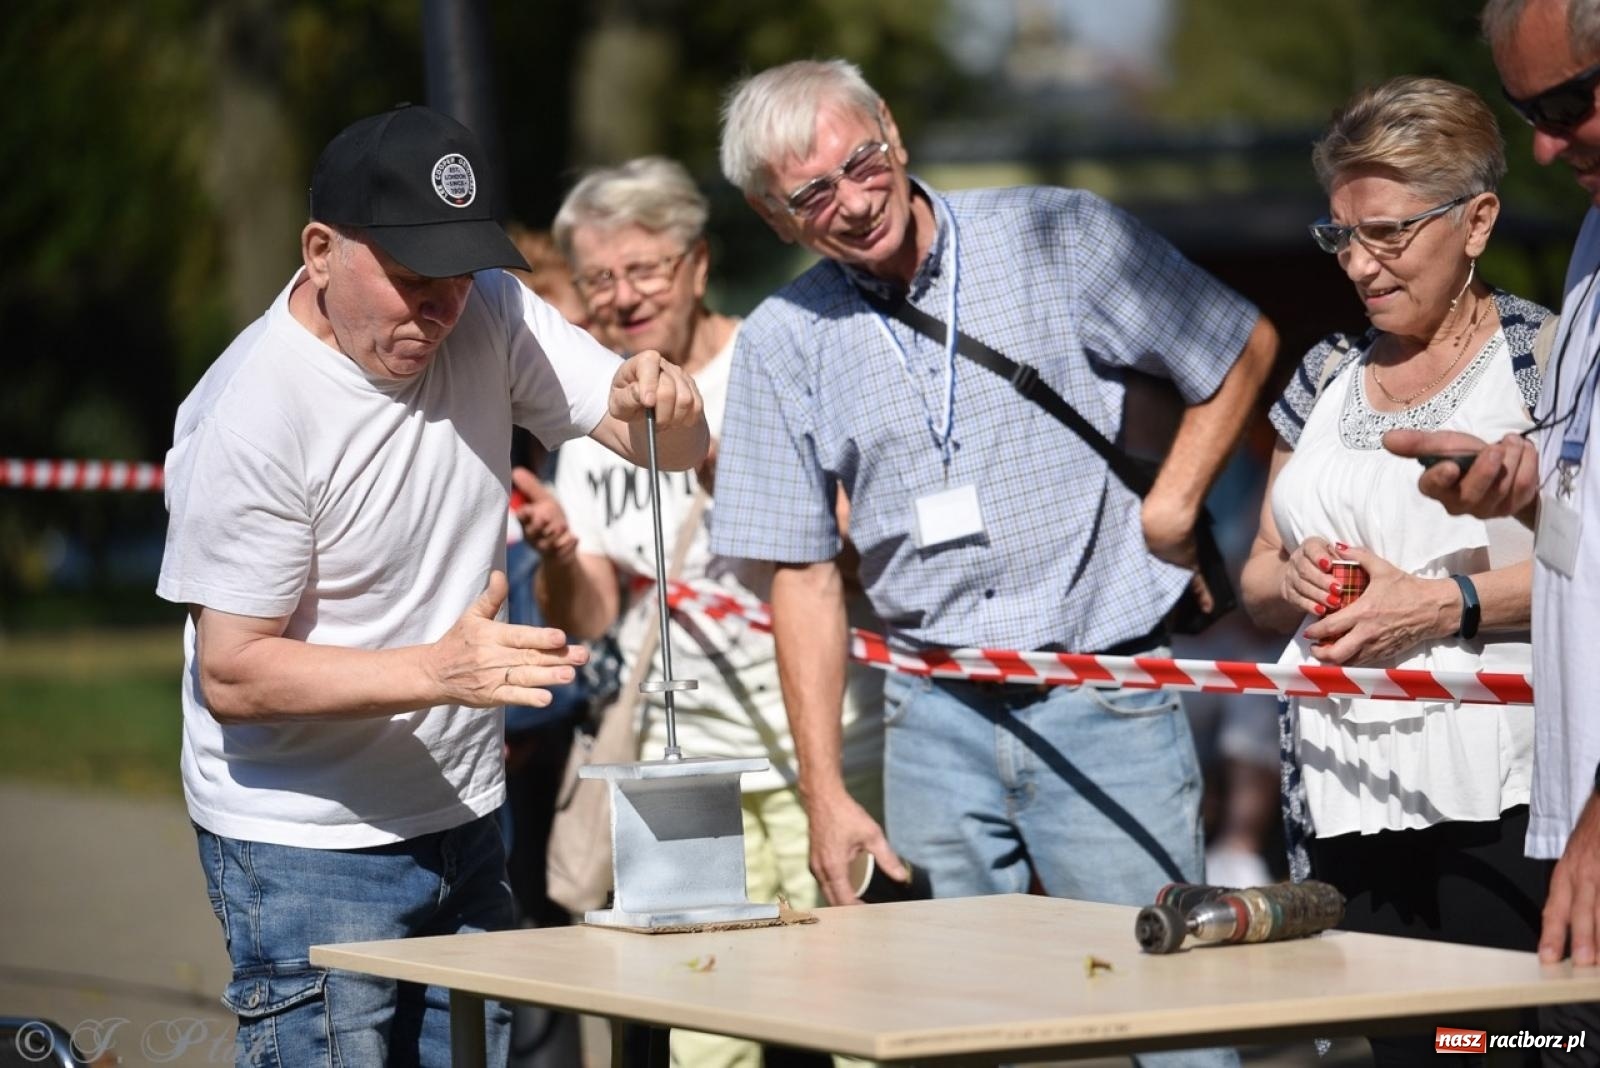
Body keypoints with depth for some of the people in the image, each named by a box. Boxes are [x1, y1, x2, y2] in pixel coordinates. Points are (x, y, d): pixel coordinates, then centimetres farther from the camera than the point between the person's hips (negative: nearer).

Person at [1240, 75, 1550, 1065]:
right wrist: (1292, 581, 0)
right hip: (1349, 803, 5)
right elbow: (1256, 579, 22)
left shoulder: (1540, 352, -2)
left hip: (1498, 799, -5)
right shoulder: (1328, 373, 17)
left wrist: (1448, 605, -18)